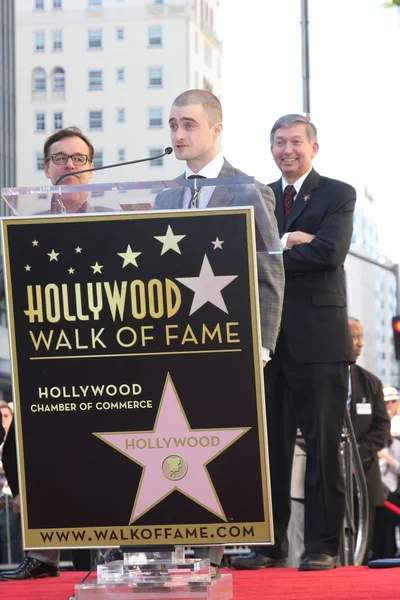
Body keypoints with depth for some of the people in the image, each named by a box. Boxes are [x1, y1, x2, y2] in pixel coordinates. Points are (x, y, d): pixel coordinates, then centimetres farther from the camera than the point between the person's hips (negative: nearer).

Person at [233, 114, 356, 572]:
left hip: (318, 336, -4)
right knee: (268, 443, 5)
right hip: (268, 336, 4)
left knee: (322, 444, -3)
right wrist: (285, 242, -14)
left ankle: (322, 546, 2)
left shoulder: (337, 195, 3)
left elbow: (329, 251, -13)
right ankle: (269, 543, 10)